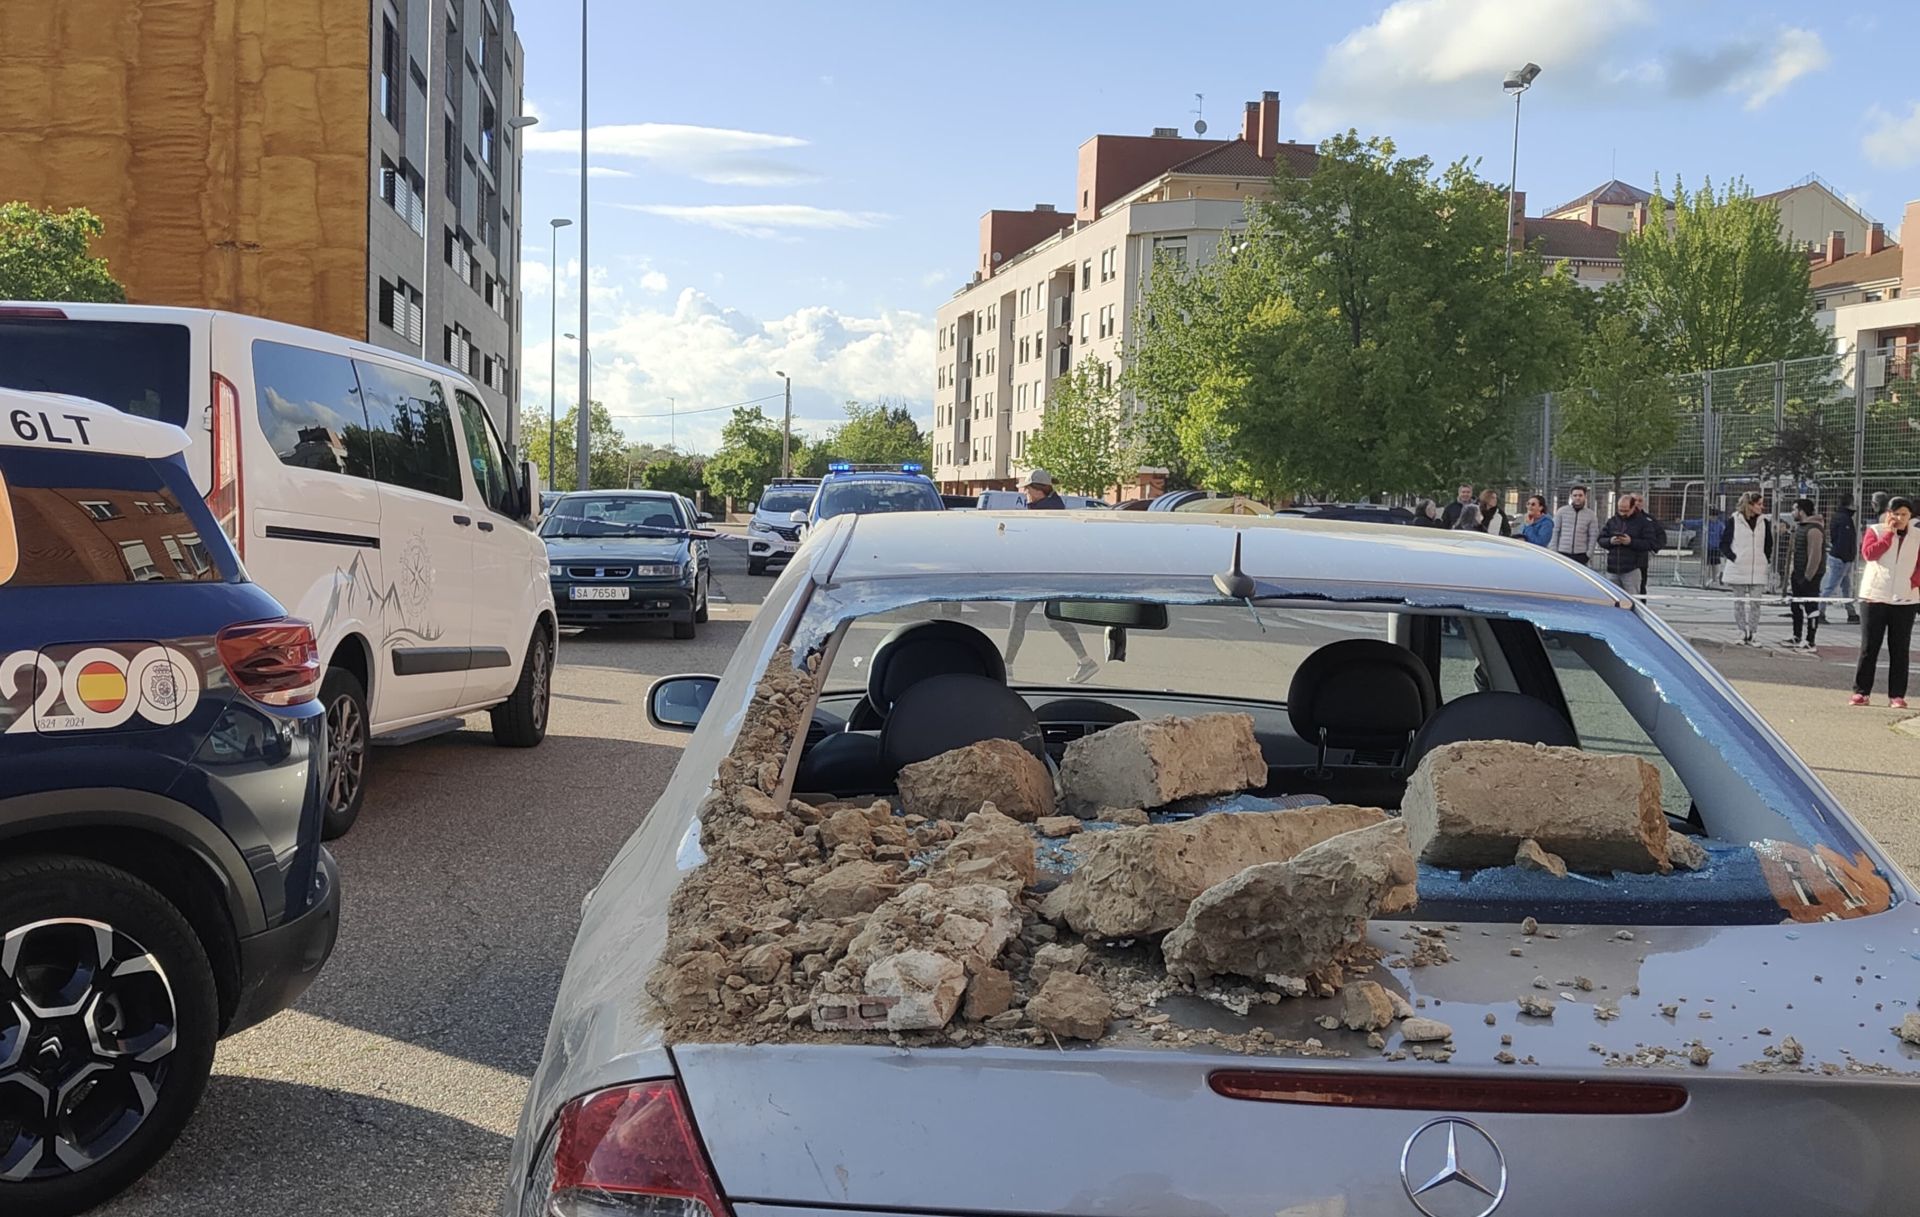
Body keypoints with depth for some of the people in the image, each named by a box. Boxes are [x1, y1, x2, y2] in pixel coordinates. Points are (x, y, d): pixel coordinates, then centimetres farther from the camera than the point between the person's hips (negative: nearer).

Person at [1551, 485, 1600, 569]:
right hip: (1562, 553, 0)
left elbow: (1593, 536, 5)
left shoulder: (1591, 514, 6)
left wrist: (1589, 554, -4)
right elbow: (1555, 532, 4)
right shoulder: (1562, 512, 5)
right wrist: (1554, 552, -2)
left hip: (1581, 555, 0)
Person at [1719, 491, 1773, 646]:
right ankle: (1743, 632, 14)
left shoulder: (1764, 522, 5)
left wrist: (1767, 562, 6)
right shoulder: (1734, 521, -3)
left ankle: (1750, 635, 4)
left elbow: (1769, 545, 15)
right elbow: (1724, 543, 2)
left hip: (1758, 571, 2)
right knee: (1739, 602, 5)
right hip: (1738, 569, -2)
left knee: (1755, 603, -1)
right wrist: (1733, 558, -8)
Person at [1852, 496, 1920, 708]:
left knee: (1899, 650, 3)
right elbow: (1868, 553, -15)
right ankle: (1862, 692, 6)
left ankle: (1897, 695, 7)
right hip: (1875, 597, -2)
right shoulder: (1875, 531, 2)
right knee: (1869, 647, 2)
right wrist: (1889, 533, -12)